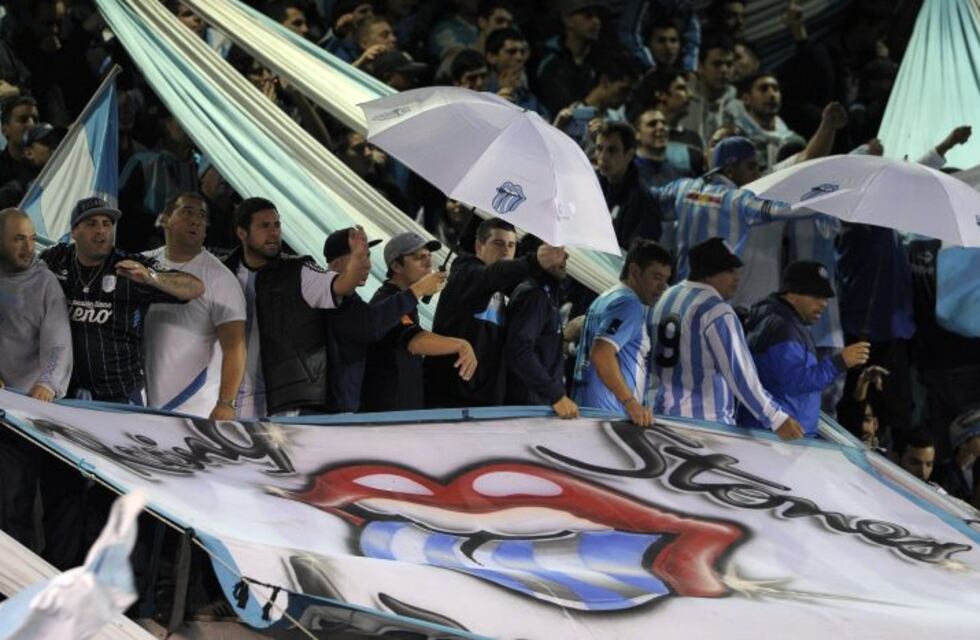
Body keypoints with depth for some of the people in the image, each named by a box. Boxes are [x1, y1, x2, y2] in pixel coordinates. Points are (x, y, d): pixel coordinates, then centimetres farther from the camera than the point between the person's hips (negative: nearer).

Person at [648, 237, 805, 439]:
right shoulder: (717, 312, -16)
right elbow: (740, 374, -20)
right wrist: (777, 419, -19)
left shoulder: (666, 299, 11)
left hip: (664, 413, 9)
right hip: (706, 421, -9)